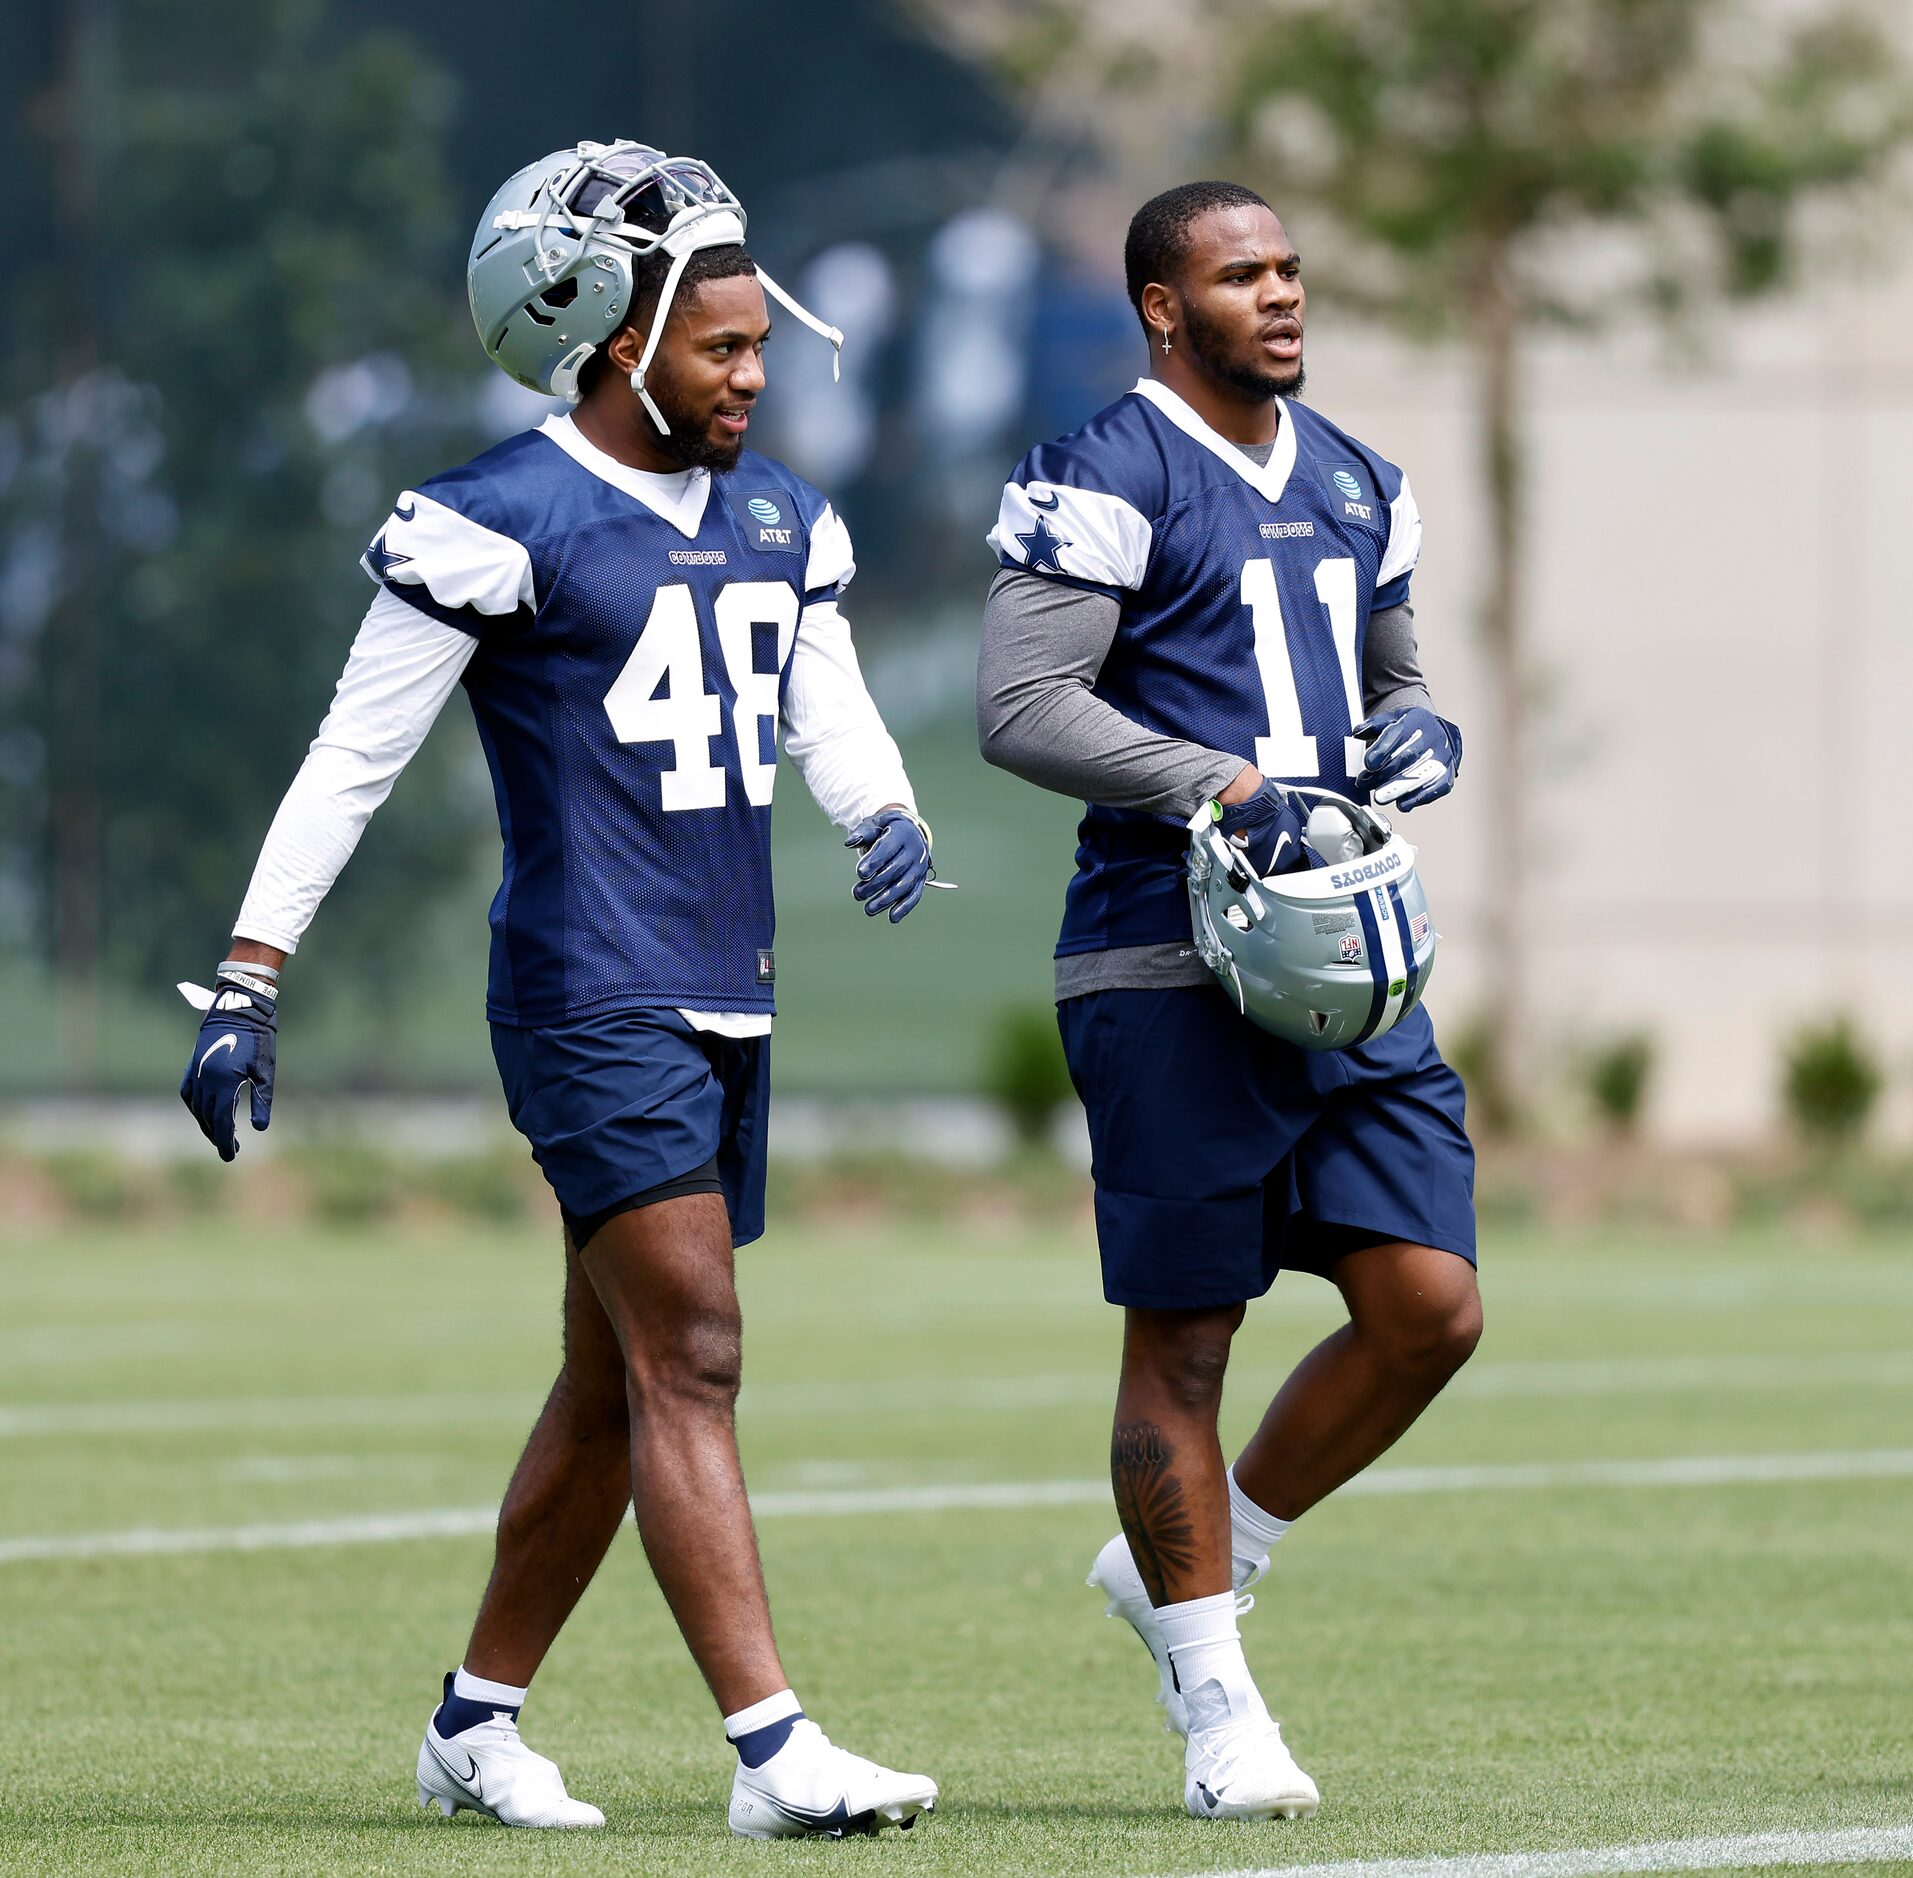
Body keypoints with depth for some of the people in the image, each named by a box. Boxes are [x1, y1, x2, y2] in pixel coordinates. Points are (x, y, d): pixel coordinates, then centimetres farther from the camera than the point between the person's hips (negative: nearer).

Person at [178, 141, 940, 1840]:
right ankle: (775, 1752, -17)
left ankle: (477, 1721, 25)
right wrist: (247, 982, -9)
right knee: (690, 1358, -14)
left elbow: (833, 714, 12)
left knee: (617, 1385, 13)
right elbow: (351, 759, -7)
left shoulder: (779, 522, 14)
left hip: (727, 1000, 8)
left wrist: (887, 816, -12)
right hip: (591, 994, -8)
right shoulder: (501, 524, -9)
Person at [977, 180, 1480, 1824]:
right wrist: (1229, 790, -23)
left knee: (1430, 1309, -1)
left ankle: (1199, 1557, 19)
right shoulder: (1110, 482, -7)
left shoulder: (1355, 486, 16)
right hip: (1173, 969, -7)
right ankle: (1216, 1710, 10)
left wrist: (1419, 736, 4)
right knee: (1184, 1341, 0)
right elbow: (1020, 706, -15)